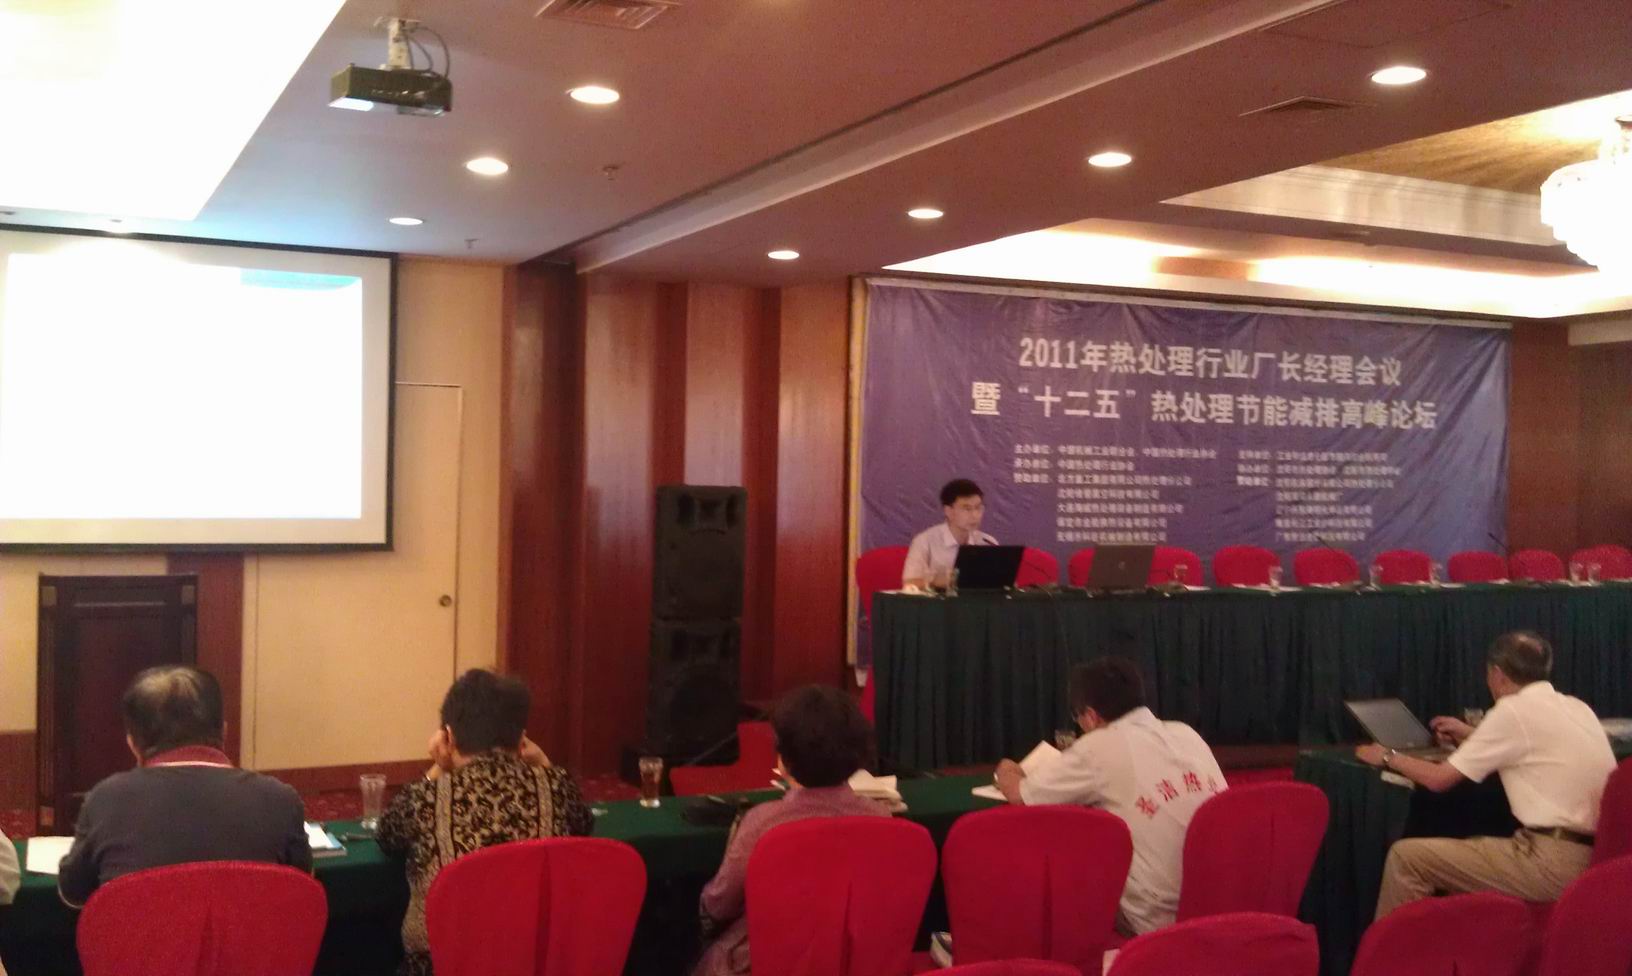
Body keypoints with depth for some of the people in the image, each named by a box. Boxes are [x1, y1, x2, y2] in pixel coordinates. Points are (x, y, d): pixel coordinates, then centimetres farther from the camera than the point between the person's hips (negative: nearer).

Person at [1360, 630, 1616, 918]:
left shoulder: (1515, 709, -10)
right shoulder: (1575, 708, 13)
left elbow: (1439, 779, -6)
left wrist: (1389, 757, 11)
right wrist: (1471, 737, 39)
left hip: (1554, 863, -9)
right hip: (1592, 856, 9)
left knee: (1406, 856, -5)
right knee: (1458, 849, 27)